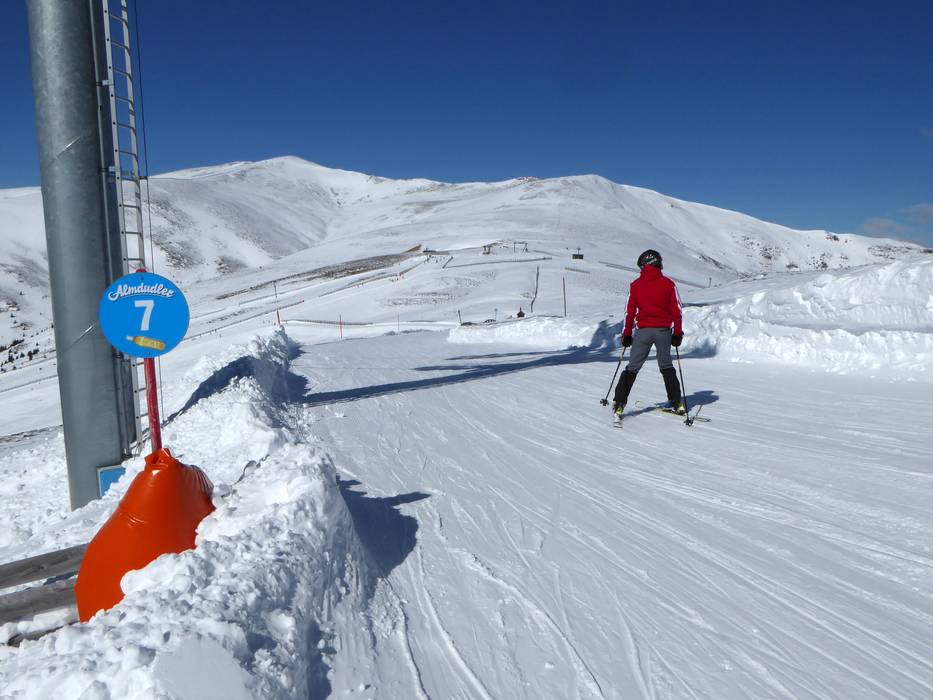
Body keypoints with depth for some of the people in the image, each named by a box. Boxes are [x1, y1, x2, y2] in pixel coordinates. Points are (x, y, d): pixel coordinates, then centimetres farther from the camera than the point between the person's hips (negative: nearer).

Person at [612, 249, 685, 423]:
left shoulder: (636, 285, 1)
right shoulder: (668, 283, 1)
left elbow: (630, 312, 2)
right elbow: (676, 310, 1)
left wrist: (626, 334, 9)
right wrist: (677, 333, 8)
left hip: (643, 330, -1)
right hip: (664, 330, 1)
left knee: (632, 368, 4)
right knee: (666, 367, 17)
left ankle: (619, 405, -3)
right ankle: (677, 403, 17)